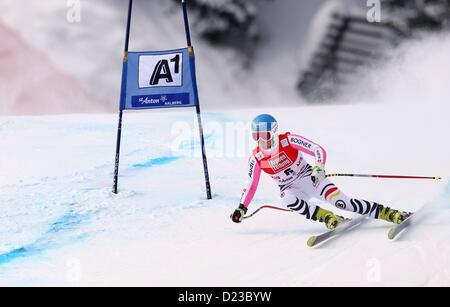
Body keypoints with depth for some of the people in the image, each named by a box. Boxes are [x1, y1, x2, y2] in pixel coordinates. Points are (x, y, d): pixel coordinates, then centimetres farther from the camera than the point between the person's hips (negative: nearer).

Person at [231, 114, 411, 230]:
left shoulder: (288, 140, -18)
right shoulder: (256, 159, -9)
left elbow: (319, 150, -18)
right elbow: (251, 186, 3)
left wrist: (319, 169, -35)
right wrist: (241, 209, -3)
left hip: (310, 178, -2)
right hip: (290, 189, 3)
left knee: (340, 201, -23)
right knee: (288, 200, -35)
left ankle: (388, 213, -18)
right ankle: (328, 218, -27)